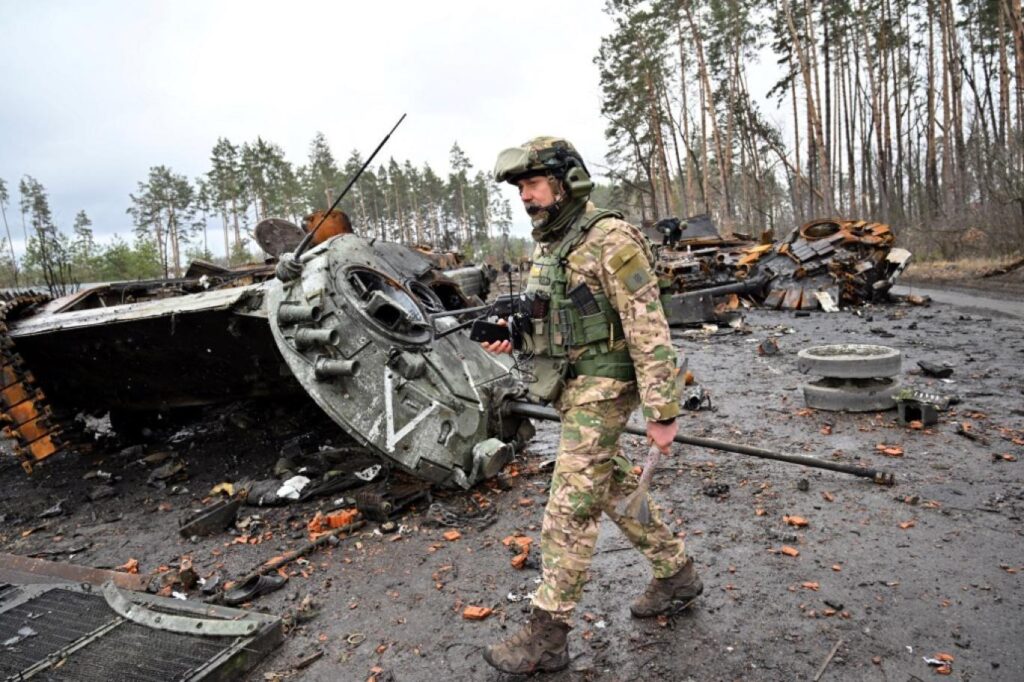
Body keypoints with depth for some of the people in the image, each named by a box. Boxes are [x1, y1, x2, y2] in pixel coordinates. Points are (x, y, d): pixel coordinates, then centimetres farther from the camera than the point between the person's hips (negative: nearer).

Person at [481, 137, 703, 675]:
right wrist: (509, 336, 2)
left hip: (600, 390, -9)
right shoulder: (546, 245, 11)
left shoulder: (611, 239, -17)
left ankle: (547, 635, 9)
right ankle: (676, 575, 37)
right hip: (569, 388, 9)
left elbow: (649, 330, -19)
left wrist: (662, 412, -20)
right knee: (613, 488, 19)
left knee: (569, 508, -4)